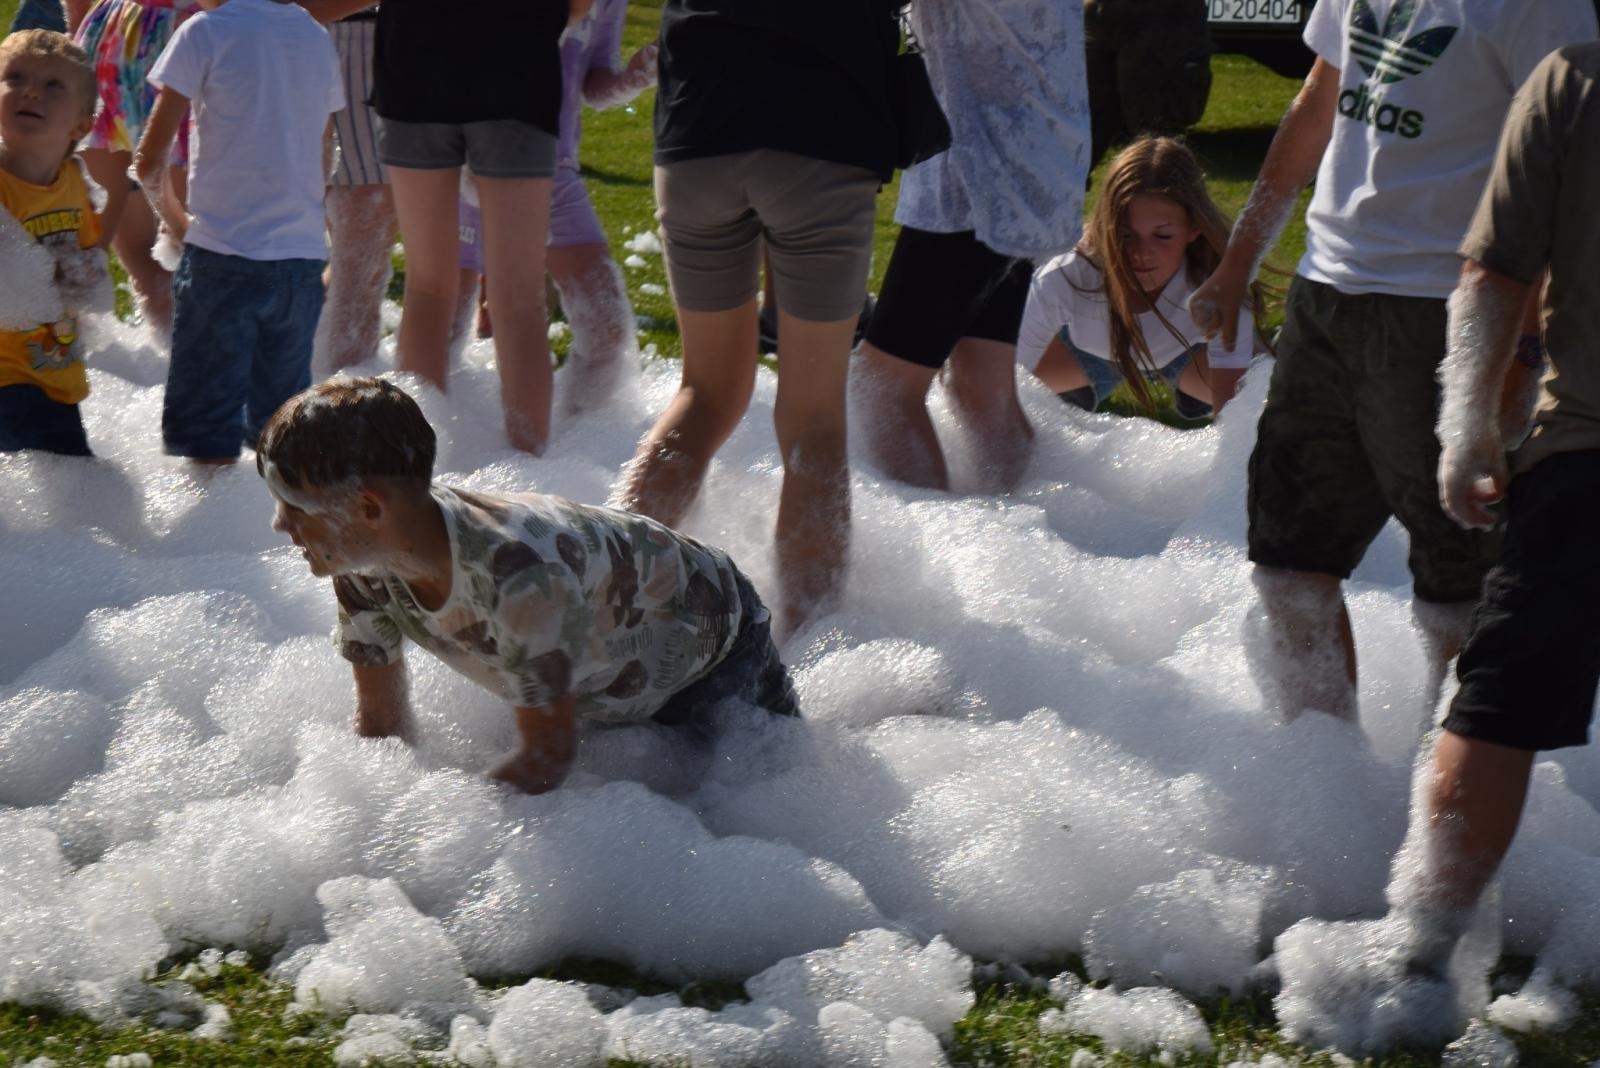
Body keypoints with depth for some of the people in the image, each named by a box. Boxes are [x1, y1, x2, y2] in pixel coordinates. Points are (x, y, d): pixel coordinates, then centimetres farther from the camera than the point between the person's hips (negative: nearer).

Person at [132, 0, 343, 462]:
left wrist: (173, 215, 14)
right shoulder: (317, 38, 11)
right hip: (303, 256, 5)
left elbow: (150, 161, -4)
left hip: (226, 256, -5)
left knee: (203, 435, -1)